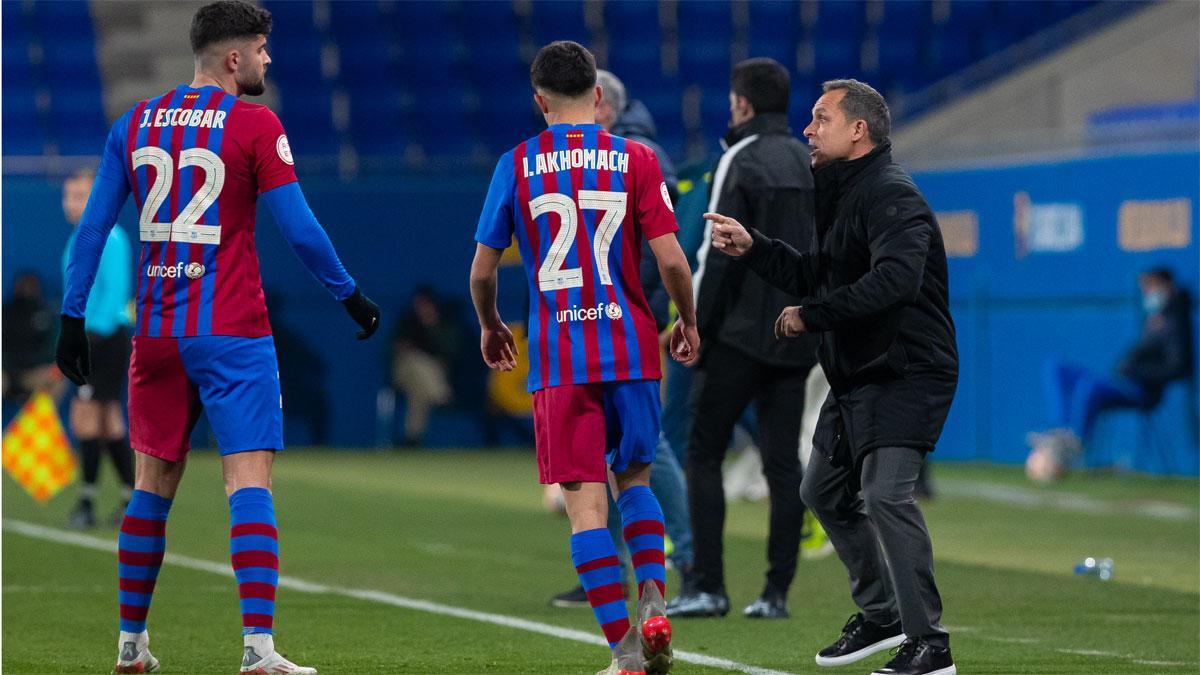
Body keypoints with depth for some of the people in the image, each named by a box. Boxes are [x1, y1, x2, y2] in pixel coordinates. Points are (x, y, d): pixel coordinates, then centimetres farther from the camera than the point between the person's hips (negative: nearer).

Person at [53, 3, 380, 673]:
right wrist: (351, 295, 6)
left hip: (156, 333, 5)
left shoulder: (136, 123, 9)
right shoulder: (255, 125, -6)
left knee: (154, 484, 15)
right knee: (250, 482, -8)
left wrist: (73, 317, 12)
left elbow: (93, 226, 8)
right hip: (233, 334, -5)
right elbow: (300, 230, -6)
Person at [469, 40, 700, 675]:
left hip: (557, 356, -2)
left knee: (584, 499, -1)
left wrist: (489, 326, 23)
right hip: (630, 346, 2)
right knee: (634, 476, 21)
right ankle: (653, 602, -1)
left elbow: (482, 270, 4)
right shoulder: (635, 159, 1)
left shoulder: (517, 165, 1)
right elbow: (670, 258, -4)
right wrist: (687, 321, 13)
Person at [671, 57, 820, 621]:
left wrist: (697, 330, -9)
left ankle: (708, 588, -5)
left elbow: (718, 256, -14)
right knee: (783, 461, 6)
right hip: (797, 338, 6)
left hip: (742, 335, -6)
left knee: (703, 454, 1)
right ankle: (777, 591, 3)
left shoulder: (741, 161, -9)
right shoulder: (812, 164, 13)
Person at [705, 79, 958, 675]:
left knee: (885, 494, -21)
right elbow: (816, 277, 22)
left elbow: (894, 279, -32)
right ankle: (880, 617, 31)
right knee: (825, 493, 18)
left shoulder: (890, 196, -17)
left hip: (906, 374, -11)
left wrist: (809, 317, -27)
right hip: (855, 377, 11)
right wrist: (750, 248, 10)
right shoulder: (843, 194, 16)